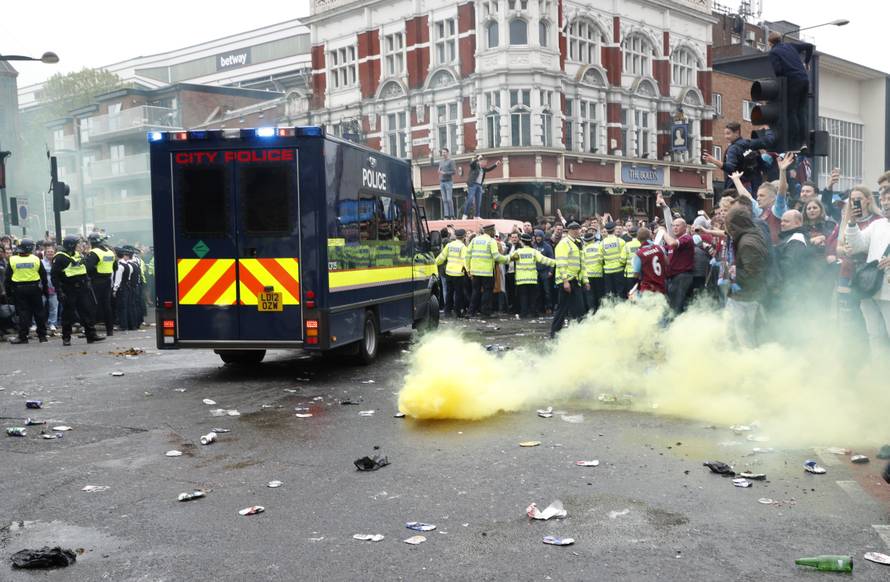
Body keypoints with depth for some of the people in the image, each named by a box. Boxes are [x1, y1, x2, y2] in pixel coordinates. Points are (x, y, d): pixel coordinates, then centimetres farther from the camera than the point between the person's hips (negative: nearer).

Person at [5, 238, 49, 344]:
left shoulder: (12, 260, -2)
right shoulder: (36, 259, -2)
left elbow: (8, 277, 1)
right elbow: (43, 275, 2)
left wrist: (9, 290, 8)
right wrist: (45, 289, 10)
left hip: (19, 289, 0)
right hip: (34, 288, 0)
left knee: (23, 312, 2)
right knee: (39, 311, 8)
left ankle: (22, 336, 0)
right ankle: (42, 335, 12)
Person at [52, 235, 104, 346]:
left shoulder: (78, 255, 14)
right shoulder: (60, 258, -9)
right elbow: (55, 276, -13)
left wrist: (87, 282, 17)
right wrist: (59, 291, -19)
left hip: (82, 290, 7)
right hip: (68, 290, -7)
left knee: (87, 311, 6)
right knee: (68, 314, 1)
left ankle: (91, 335, 12)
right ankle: (66, 338, 11)